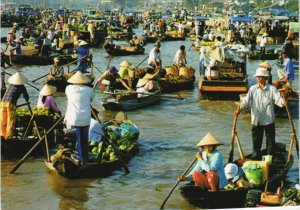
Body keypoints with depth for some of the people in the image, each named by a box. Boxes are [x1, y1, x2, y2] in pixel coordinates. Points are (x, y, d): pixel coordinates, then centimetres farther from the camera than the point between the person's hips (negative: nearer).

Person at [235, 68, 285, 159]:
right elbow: (246, 101, -7)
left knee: (271, 141, 7)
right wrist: (240, 108, -24)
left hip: (269, 120, -2)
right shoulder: (253, 89, 2)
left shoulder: (272, 89, -5)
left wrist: (282, 102, -41)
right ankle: (256, 159, 22)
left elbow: (277, 99, -17)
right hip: (256, 120, 2)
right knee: (256, 141, 10)